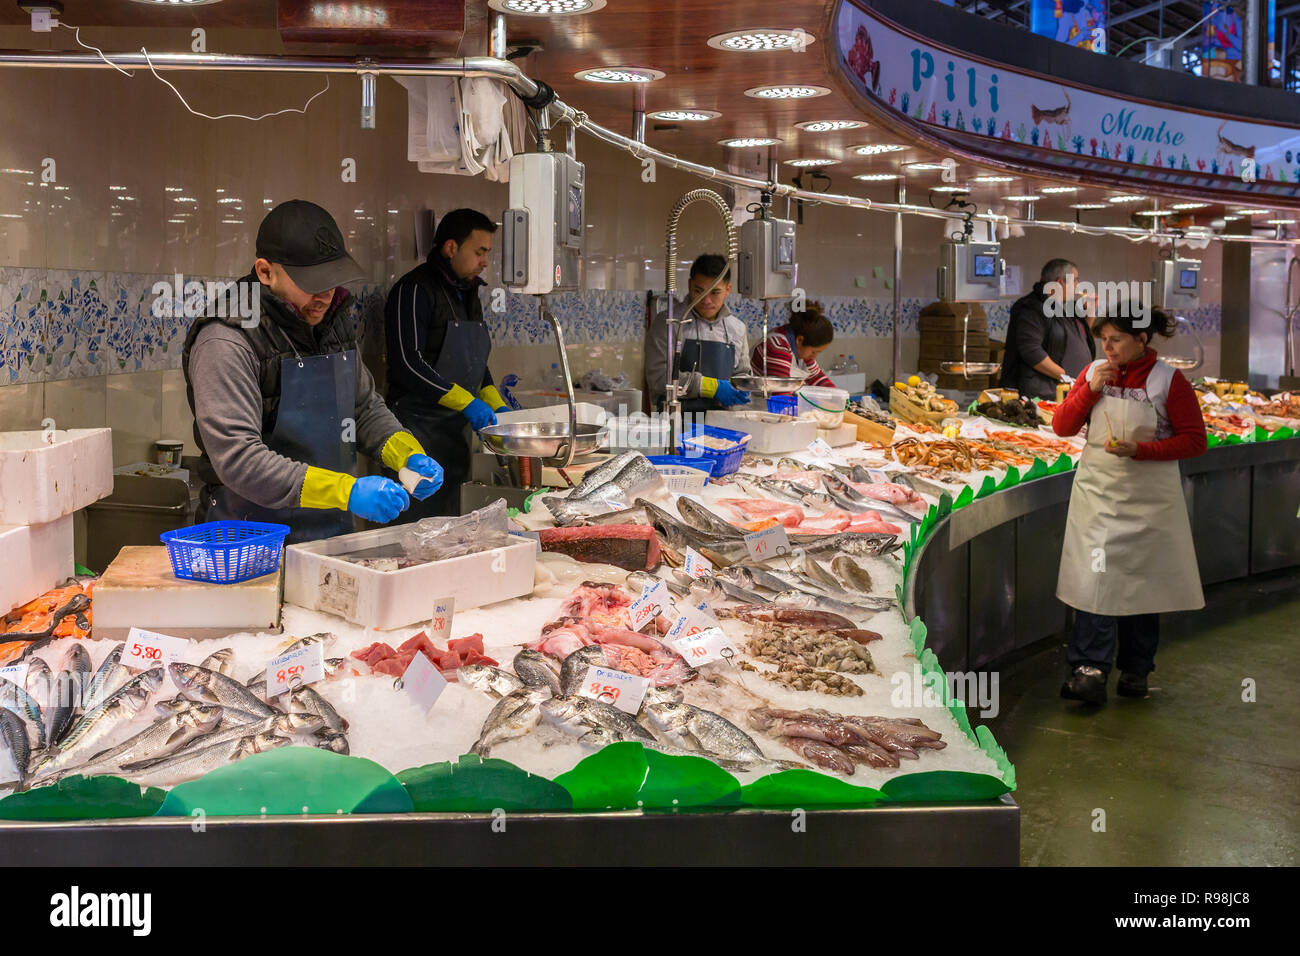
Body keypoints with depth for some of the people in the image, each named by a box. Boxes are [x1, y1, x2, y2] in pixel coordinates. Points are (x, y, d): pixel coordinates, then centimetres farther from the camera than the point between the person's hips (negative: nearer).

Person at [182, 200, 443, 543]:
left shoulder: (333, 320, 10)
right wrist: (346, 491, -28)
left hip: (335, 530, 5)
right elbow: (237, 458, -22)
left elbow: (366, 407, 22)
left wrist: (410, 456, 3)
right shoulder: (227, 343, -14)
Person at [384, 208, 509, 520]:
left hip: (456, 426, 9)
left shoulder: (468, 293, 15)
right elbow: (407, 365, -20)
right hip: (419, 426, -9)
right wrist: (466, 401, -21)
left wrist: (496, 405, 10)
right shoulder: (415, 290, -12)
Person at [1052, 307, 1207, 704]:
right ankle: (1090, 671, -8)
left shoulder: (1168, 381, -8)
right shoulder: (1094, 372, 3)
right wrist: (1091, 389, -11)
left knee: (1142, 580, 7)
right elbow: (1062, 426, 4)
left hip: (1147, 497, -2)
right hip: (1097, 490, 2)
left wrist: (1139, 450, -19)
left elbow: (1194, 441, -8)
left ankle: (1136, 670, 20)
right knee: (1095, 576, -6)